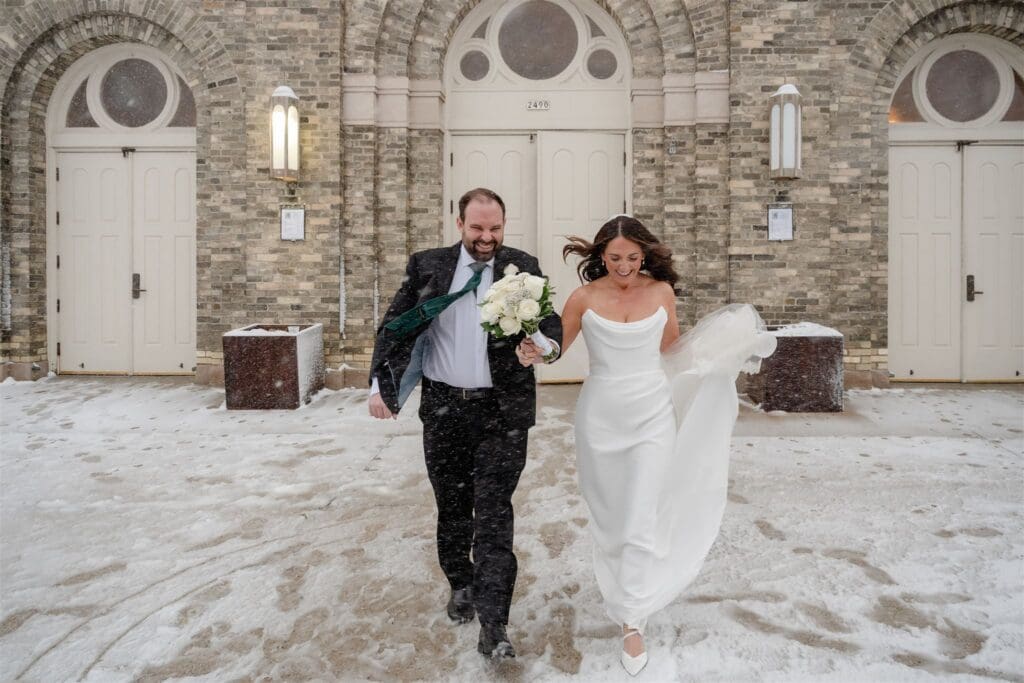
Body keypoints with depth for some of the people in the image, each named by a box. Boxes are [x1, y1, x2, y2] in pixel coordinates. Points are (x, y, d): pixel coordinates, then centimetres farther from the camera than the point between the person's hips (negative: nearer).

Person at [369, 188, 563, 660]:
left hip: (501, 412, -2)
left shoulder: (523, 268, 0)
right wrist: (380, 385, -3)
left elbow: (551, 322, -6)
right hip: (442, 408, 2)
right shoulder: (427, 266, 2)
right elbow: (394, 326, 4)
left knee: (494, 514, -3)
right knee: (452, 506, 16)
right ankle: (460, 584, 39)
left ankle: (493, 625, 2)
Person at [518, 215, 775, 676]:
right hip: (601, 416, 0)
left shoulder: (661, 291, -3)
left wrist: (724, 346, 1)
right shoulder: (584, 297, -8)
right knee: (608, 513, 16)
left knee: (642, 519, -2)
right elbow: (556, 347, 0)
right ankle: (619, 585, 44)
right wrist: (533, 354, -21)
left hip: (652, 414, 0)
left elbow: (673, 348, 10)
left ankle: (632, 620, 10)